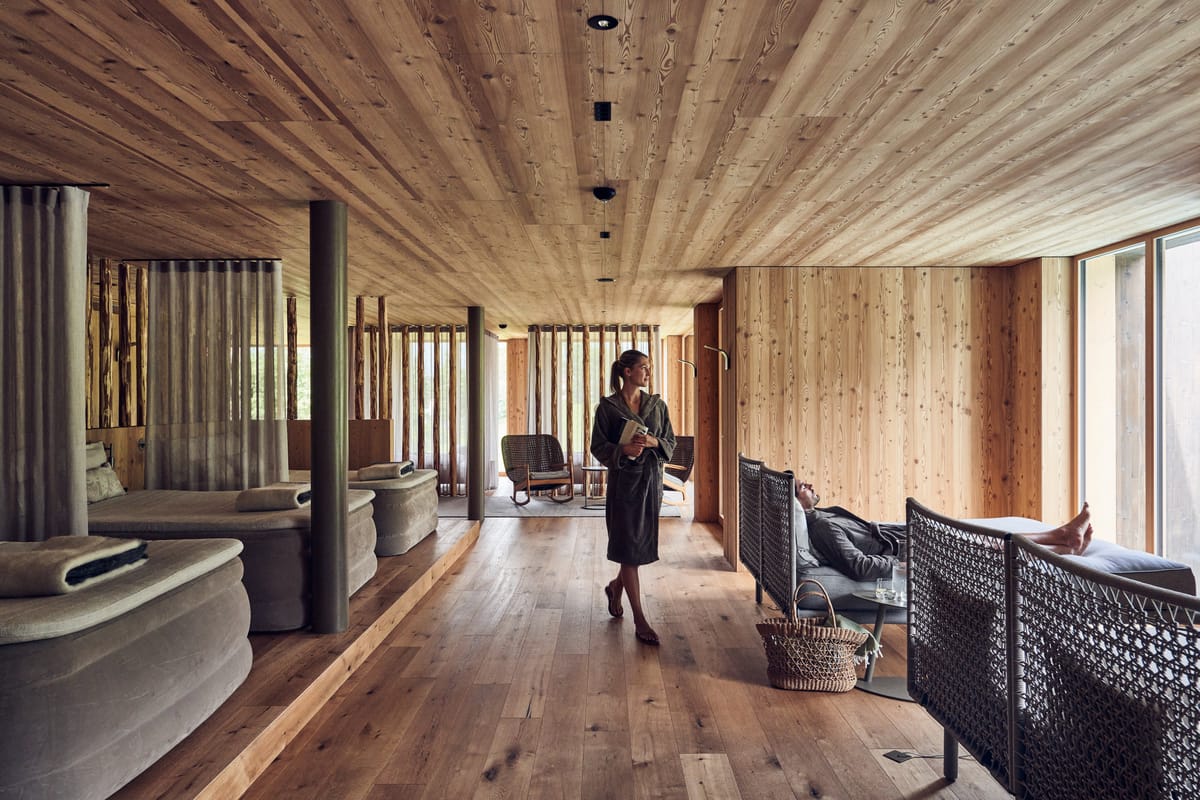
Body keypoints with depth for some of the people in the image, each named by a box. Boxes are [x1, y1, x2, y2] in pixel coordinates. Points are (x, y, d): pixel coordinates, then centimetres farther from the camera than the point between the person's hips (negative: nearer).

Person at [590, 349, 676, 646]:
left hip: (652, 479, 5)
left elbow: (671, 443, 10)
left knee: (643, 542, 12)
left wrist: (654, 442, -11)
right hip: (623, 480, -5)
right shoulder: (608, 406, -5)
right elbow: (598, 446, -4)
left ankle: (615, 586, 42)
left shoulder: (657, 404, 7)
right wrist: (623, 449, -22)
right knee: (629, 546, -3)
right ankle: (640, 621, 6)